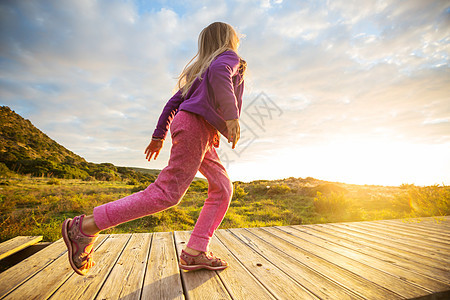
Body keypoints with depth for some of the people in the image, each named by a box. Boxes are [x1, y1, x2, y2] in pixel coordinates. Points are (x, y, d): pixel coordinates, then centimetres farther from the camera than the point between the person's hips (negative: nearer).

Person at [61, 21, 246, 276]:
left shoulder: (200, 69, 33)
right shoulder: (229, 57, 11)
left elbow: (173, 102, 25)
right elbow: (218, 71, -17)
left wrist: (159, 136, 22)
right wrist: (232, 115, -24)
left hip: (188, 123, 9)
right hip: (196, 123, -9)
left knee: (223, 188, 6)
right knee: (167, 192, -14)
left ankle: (194, 253, 0)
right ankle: (85, 227, -5)